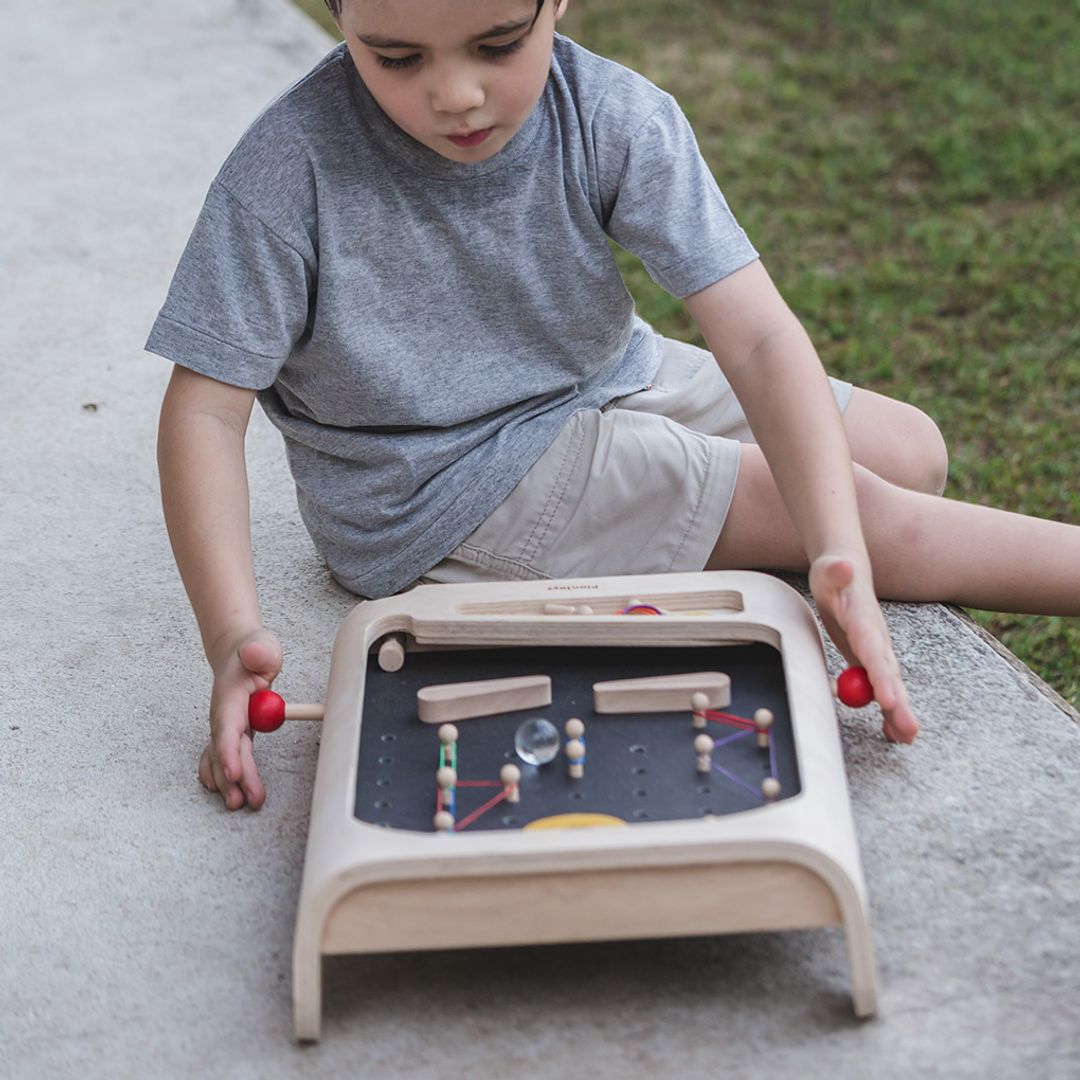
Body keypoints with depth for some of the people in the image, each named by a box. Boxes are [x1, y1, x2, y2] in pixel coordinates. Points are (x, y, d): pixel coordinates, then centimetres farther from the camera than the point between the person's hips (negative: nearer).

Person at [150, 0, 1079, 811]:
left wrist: (839, 557, -40)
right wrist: (234, 638, -36)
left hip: (604, 381, 5)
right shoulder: (291, 171, -27)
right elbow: (205, 409, -23)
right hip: (439, 485, -5)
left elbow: (757, 339, -27)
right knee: (856, 508, -13)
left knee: (913, 453, 5)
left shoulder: (616, 119, -20)